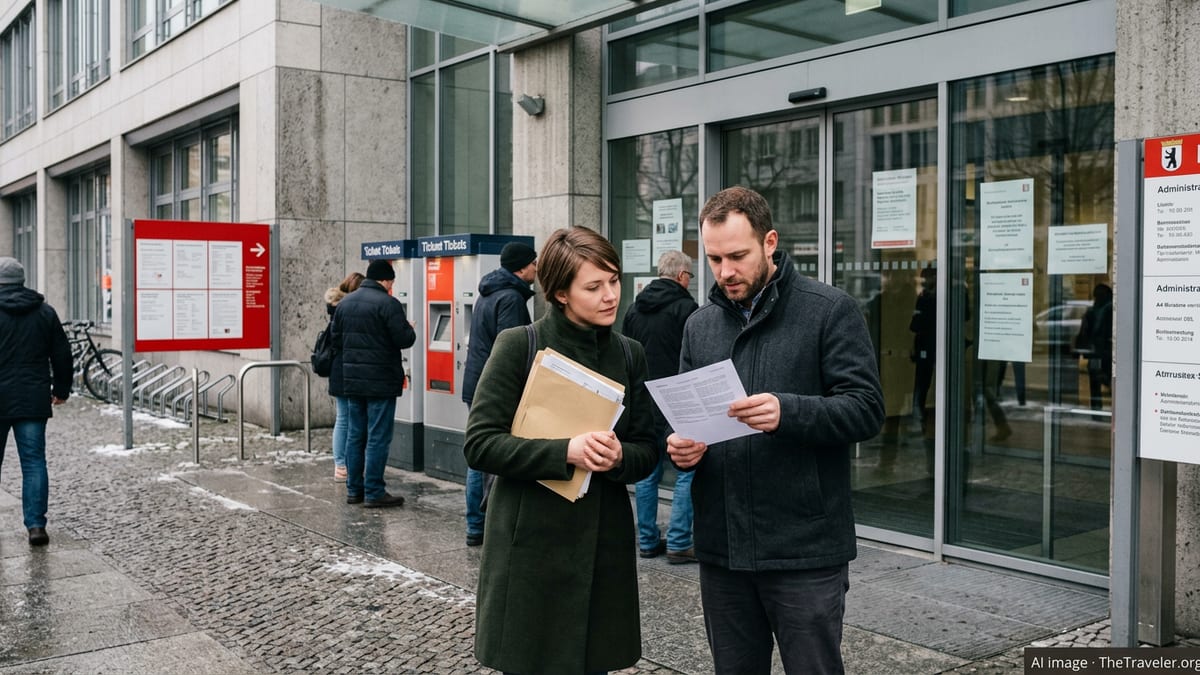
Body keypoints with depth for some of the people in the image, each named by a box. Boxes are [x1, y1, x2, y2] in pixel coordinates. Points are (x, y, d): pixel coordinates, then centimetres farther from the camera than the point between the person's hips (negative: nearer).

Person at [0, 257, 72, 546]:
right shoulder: (45, 312, 5)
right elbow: (62, 355, 9)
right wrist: (61, 390, 19)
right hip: (33, 401, 2)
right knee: (34, 462, 3)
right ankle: (36, 525, -2)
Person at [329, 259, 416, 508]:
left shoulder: (344, 303, 10)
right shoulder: (387, 303, -13)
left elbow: (336, 338, 13)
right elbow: (404, 339, -16)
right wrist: (410, 330, 6)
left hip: (351, 379, 7)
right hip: (380, 381, -7)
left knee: (354, 435, 13)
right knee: (378, 438, -2)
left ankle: (353, 489, 18)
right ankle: (374, 493, -1)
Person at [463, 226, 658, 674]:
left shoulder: (630, 354, 7)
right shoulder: (519, 345, -7)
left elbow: (646, 452, 9)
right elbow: (480, 444, -11)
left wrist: (618, 457, -15)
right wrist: (566, 452, -22)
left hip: (605, 548, 4)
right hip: (532, 546, -4)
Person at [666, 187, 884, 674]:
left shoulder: (831, 311, -5)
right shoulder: (700, 325, 11)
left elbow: (867, 409, -12)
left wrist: (787, 412, -28)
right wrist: (680, 445, -5)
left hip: (805, 548, -5)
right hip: (720, 547, 5)